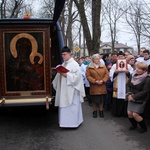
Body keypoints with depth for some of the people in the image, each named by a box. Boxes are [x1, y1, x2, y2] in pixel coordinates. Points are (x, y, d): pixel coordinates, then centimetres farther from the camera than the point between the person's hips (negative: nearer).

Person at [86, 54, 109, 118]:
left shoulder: (103, 66, 8)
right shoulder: (89, 67, -1)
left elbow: (107, 74, 3)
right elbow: (88, 76, -7)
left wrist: (103, 80, -12)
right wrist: (95, 81, -15)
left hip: (102, 87, 2)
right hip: (94, 87, -2)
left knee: (101, 100, 7)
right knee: (94, 100, 2)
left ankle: (101, 111, 21)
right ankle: (94, 111, 17)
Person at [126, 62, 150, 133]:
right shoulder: (133, 75, -2)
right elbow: (128, 85, 6)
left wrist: (134, 97, -17)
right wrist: (129, 94, -11)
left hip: (140, 100, -5)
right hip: (131, 98, 5)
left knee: (135, 114, -7)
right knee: (129, 113, 4)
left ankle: (144, 127, 18)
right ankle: (134, 125, 33)